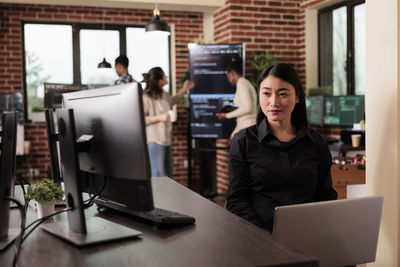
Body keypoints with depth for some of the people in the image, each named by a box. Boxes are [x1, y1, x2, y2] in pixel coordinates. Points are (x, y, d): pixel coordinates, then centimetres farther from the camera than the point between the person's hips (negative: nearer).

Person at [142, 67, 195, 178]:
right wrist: (160, 118, -22)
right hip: (154, 140, -9)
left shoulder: (163, 94, 9)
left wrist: (184, 89, 26)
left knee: (168, 174, 17)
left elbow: (172, 101, 32)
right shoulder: (145, 98, -18)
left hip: (166, 139, 9)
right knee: (157, 175, -9)